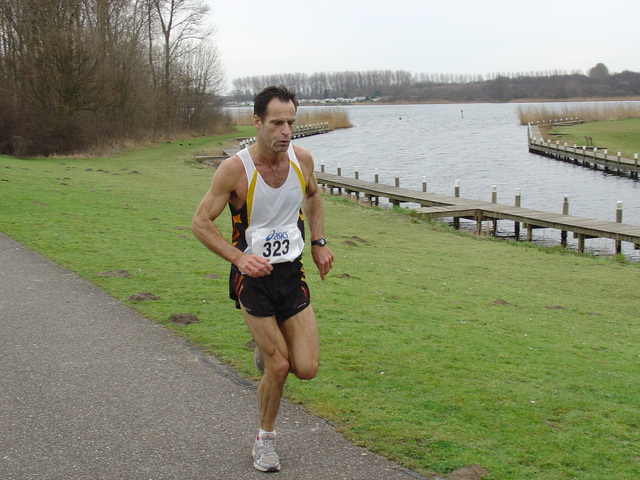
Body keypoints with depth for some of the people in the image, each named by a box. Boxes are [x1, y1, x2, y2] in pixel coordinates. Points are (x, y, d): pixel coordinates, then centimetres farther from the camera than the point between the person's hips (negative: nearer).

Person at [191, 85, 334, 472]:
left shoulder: (302, 159, -5)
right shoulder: (235, 169, -19)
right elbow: (201, 222, -12)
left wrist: (318, 242, 7)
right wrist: (238, 257, -25)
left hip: (292, 272, 4)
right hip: (253, 276, -4)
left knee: (307, 369, -1)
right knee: (278, 367, -3)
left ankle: (269, 347, 34)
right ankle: (266, 438, 24)